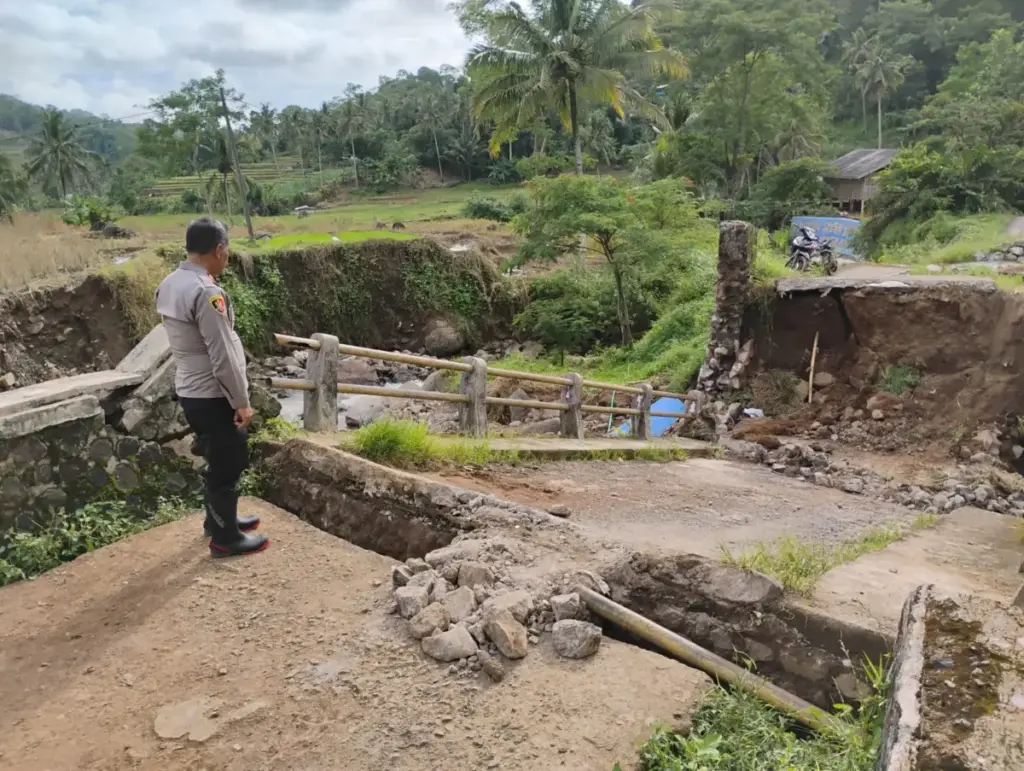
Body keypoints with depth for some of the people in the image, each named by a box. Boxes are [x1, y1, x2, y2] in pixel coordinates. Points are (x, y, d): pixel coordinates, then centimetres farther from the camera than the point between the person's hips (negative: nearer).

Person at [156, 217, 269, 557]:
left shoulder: (169, 285, 6)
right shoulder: (206, 292, -25)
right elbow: (223, 357, -24)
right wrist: (241, 401, -15)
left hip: (190, 390, 9)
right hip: (213, 395, -9)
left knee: (219, 461, 24)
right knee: (228, 465, 5)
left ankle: (219, 519, 39)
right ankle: (225, 537, 18)